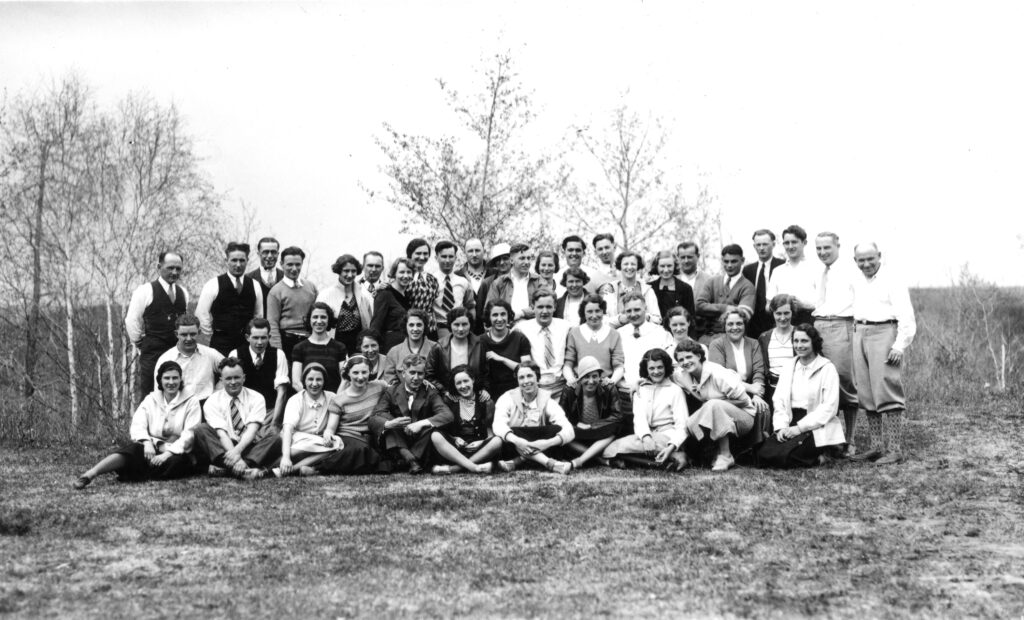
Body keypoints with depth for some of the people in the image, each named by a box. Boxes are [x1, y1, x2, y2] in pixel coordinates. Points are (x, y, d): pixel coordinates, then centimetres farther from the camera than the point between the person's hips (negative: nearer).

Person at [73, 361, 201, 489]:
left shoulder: (191, 402, 3)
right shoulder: (151, 399, 11)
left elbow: (189, 435, -8)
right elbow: (137, 426, -3)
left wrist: (168, 453, -23)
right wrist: (146, 442, -25)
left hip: (177, 453, -2)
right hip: (152, 449, 2)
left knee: (179, 460, -38)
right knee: (133, 449, -31)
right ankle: (90, 474, -44)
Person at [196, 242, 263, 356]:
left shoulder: (254, 286, 8)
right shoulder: (213, 285, -2)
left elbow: (259, 315, 17)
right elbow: (201, 314, -1)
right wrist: (214, 336, 2)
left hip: (248, 343, 3)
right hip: (221, 345, -3)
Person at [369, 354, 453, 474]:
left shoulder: (430, 393, 1)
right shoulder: (391, 392, 2)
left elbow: (448, 415, -17)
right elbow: (373, 419, -11)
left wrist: (421, 424, -31)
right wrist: (389, 424, -34)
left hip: (421, 445, -1)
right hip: (397, 442, 1)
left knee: (435, 425, -27)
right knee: (384, 417, -22)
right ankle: (410, 459, -37)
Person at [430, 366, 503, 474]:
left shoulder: (485, 401, 9)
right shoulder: (449, 399, 11)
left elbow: (491, 432, 4)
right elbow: (443, 428, 7)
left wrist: (482, 442, -16)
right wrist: (455, 439, -11)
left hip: (478, 449, 0)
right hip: (455, 448, 0)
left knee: (497, 441, -31)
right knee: (435, 436, -28)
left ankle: (453, 468, -34)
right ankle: (474, 467, -40)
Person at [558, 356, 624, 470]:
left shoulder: (609, 391, 0)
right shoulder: (569, 393, -1)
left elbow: (617, 417, -10)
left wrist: (591, 426, -17)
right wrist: (578, 425, -24)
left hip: (601, 442, 0)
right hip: (578, 443, 0)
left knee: (613, 431, -33)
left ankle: (579, 461, -43)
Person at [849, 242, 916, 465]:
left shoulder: (892, 282, -6)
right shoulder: (857, 283, 17)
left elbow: (906, 318, -10)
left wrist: (900, 346, -17)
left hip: (884, 334, -7)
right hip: (860, 335, 7)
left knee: (887, 393, -11)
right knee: (867, 395, 7)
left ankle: (894, 449, -10)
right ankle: (877, 446, 14)